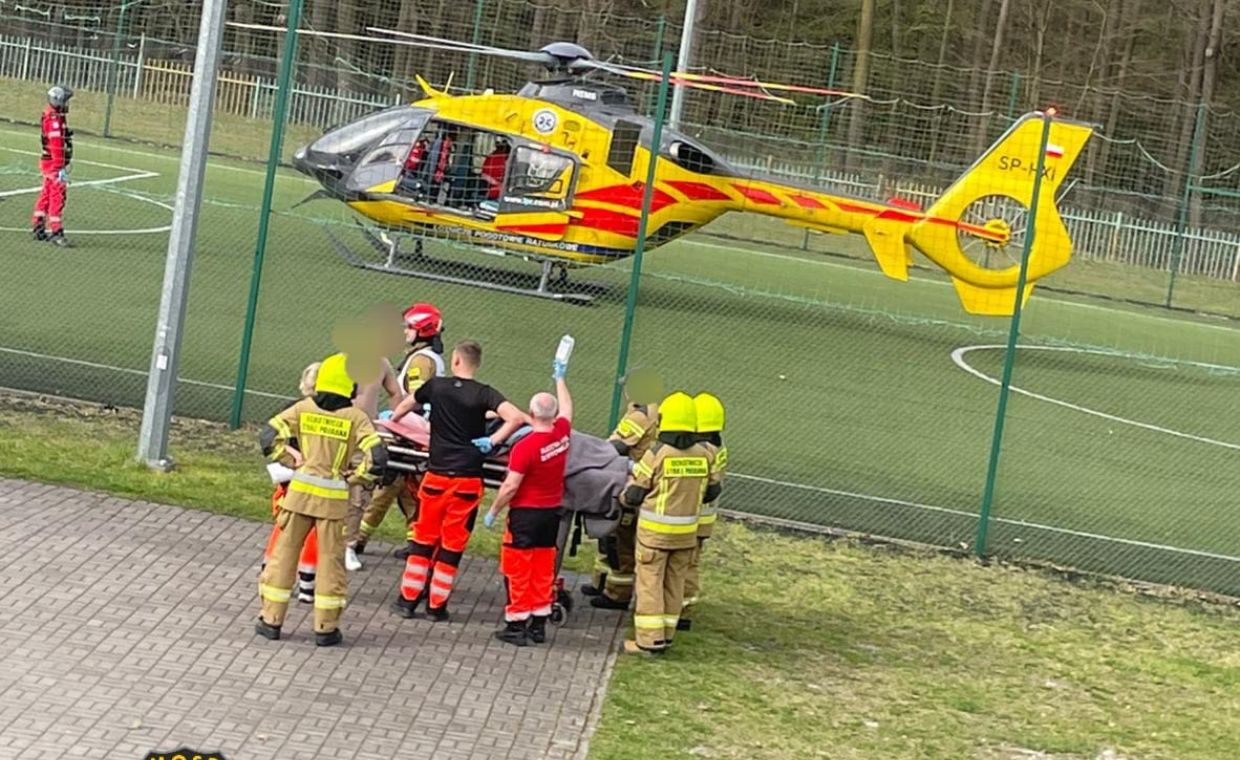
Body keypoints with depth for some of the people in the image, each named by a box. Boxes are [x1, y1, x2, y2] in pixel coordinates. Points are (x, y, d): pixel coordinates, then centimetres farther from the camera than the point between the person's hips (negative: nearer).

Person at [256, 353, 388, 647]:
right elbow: (377, 458, -14)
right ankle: (325, 627, 13)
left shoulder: (304, 409, -1)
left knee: (284, 553, 11)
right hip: (334, 498, -1)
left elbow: (269, 436, -4)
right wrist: (355, 477, 1)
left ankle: (271, 620, 13)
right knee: (330, 560, 9)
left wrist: (291, 462, 6)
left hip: (300, 490, 1)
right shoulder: (356, 418, -6)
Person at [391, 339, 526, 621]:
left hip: (436, 475, 1)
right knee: (453, 543, 8)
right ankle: (437, 605, 11)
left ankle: (408, 599, 15)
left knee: (423, 538, 13)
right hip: (468, 479, -1)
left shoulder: (436, 386, 1)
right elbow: (516, 417, -21)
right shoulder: (484, 394, -6)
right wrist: (493, 441, -9)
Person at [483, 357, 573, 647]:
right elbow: (566, 407, 19)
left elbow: (510, 486, -19)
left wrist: (493, 511, -5)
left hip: (526, 514, -6)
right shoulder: (562, 434, -3)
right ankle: (539, 624, 19)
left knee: (518, 570, 3)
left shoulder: (525, 446, -22)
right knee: (543, 571, 14)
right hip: (552, 512, 6)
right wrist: (560, 378, 34)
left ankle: (516, 626, 5)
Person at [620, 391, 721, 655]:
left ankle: (649, 639, 2)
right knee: (674, 583, 15)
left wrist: (624, 494, 12)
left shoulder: (657, 454, -16)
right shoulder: (703, 455, -3)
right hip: (687, 532, 4)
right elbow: (712, 492, 8)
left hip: (655, 531, -4)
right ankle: (666, 635, 20)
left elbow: (634, 495, -11)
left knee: (650, 583, 3)